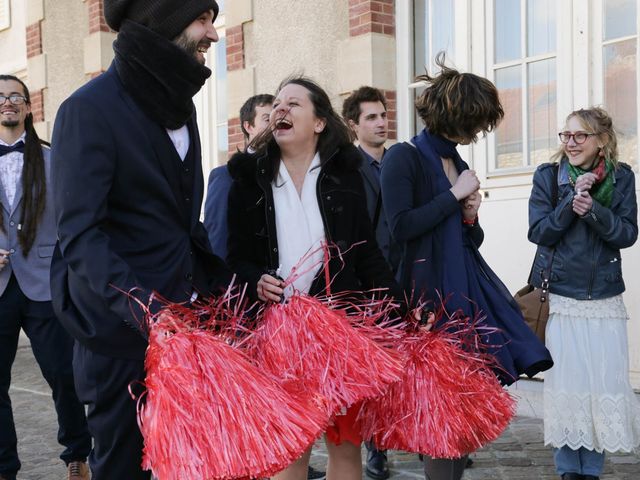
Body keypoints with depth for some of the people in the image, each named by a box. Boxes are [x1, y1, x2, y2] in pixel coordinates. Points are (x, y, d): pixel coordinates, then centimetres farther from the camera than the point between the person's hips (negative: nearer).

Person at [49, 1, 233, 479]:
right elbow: (80, 236, -20)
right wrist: (142, 306, -34)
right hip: (122, 332, -7)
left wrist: (223, 280, 7)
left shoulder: (178, 103, 14)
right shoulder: (90, 108, -11)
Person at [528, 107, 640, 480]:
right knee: (565, 383, 0)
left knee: (607, 385, 0)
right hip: (560, 297, -1)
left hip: (606, 299, 1)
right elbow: (539, 232, -6)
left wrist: (593, 209, -20)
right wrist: (572, 199, -16)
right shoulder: (548, 176, 1)